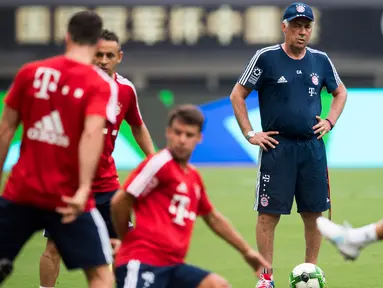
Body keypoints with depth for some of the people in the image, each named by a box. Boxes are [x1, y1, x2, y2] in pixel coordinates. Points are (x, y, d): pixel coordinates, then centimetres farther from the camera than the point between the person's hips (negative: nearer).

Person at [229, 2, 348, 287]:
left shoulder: (321, 60, 8)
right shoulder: (266, 58, -4)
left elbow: (340, 92, 24)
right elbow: (237, 95, 0)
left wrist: (330, 121, 9)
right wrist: (250, 134, -5)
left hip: (312, 146, 4)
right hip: (277, 146, -4)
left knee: (314, 213, 6)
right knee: (269, 213, -4)